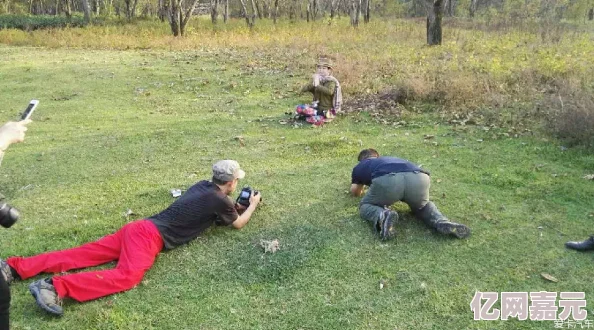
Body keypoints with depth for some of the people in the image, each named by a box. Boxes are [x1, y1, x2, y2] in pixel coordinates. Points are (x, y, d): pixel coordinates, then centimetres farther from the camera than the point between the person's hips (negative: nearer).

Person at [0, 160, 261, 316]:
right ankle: (56, 287, -44)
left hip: (140, 228, 8)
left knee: (86, 253, 2)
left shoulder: (203, 186, 21)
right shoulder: (220, 200, -2)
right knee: (126, 276, -28)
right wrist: (252, 205, 32)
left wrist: (234, 206, 41)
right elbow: (238, 223, 16)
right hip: (150, 236, -8)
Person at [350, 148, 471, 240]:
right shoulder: (391, 159, 46)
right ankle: (442, 222, 2)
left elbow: (355, 192, 55)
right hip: (419, 178, 4)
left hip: (387, 180, -3)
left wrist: (363, 183, 77)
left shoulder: (360, 166, 37)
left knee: (365, 206, 24)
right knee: (422, 206, 35)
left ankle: (383, 216, -10)